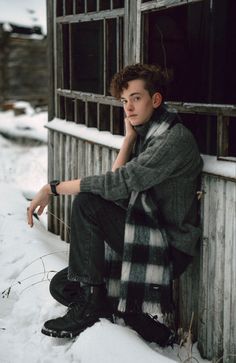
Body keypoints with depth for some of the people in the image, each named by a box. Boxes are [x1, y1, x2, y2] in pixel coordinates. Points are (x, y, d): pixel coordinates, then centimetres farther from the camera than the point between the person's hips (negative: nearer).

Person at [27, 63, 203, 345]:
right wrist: (129, 138, 4)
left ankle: (90, 303, -14)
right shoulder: (146, 134, 13)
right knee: (62, 285, 6)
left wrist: (53, 188, -21)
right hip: (145, 236, 9)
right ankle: (147, 330, 4)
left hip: (169, 248, -9)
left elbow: (121, 182, -26)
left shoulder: (175, 139, -17)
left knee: (86, 203, -24)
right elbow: (118, 185, 7)